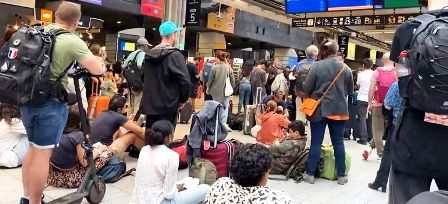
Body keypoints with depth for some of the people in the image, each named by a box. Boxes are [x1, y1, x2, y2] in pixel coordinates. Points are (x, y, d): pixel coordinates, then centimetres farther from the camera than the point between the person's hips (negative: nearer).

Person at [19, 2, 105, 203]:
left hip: (27, 98, 8)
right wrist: (99, 61, 5)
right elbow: (98, 70, -18)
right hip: (50, 103, -7)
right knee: (42, 154, 2)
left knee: (33, 148, 21)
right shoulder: (73, 41, -14)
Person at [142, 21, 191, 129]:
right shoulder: (175, 55, -13)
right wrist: (182, 99, -3)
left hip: (150, 105, 7)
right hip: (168, 106, -7)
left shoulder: (149, 54, 10)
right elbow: (185, 81, -18)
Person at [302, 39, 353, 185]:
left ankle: (310, 173, 10)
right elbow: (350, 91, 8)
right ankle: (341, 175, 16)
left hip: (319, 109, -2)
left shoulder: (316, 66, -10)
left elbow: (306, 88, -8)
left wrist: (313, 95, 13)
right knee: (338, 142, 10)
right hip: (339, 109, 2)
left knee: (316, 142, 5)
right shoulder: (345, 68, 0)